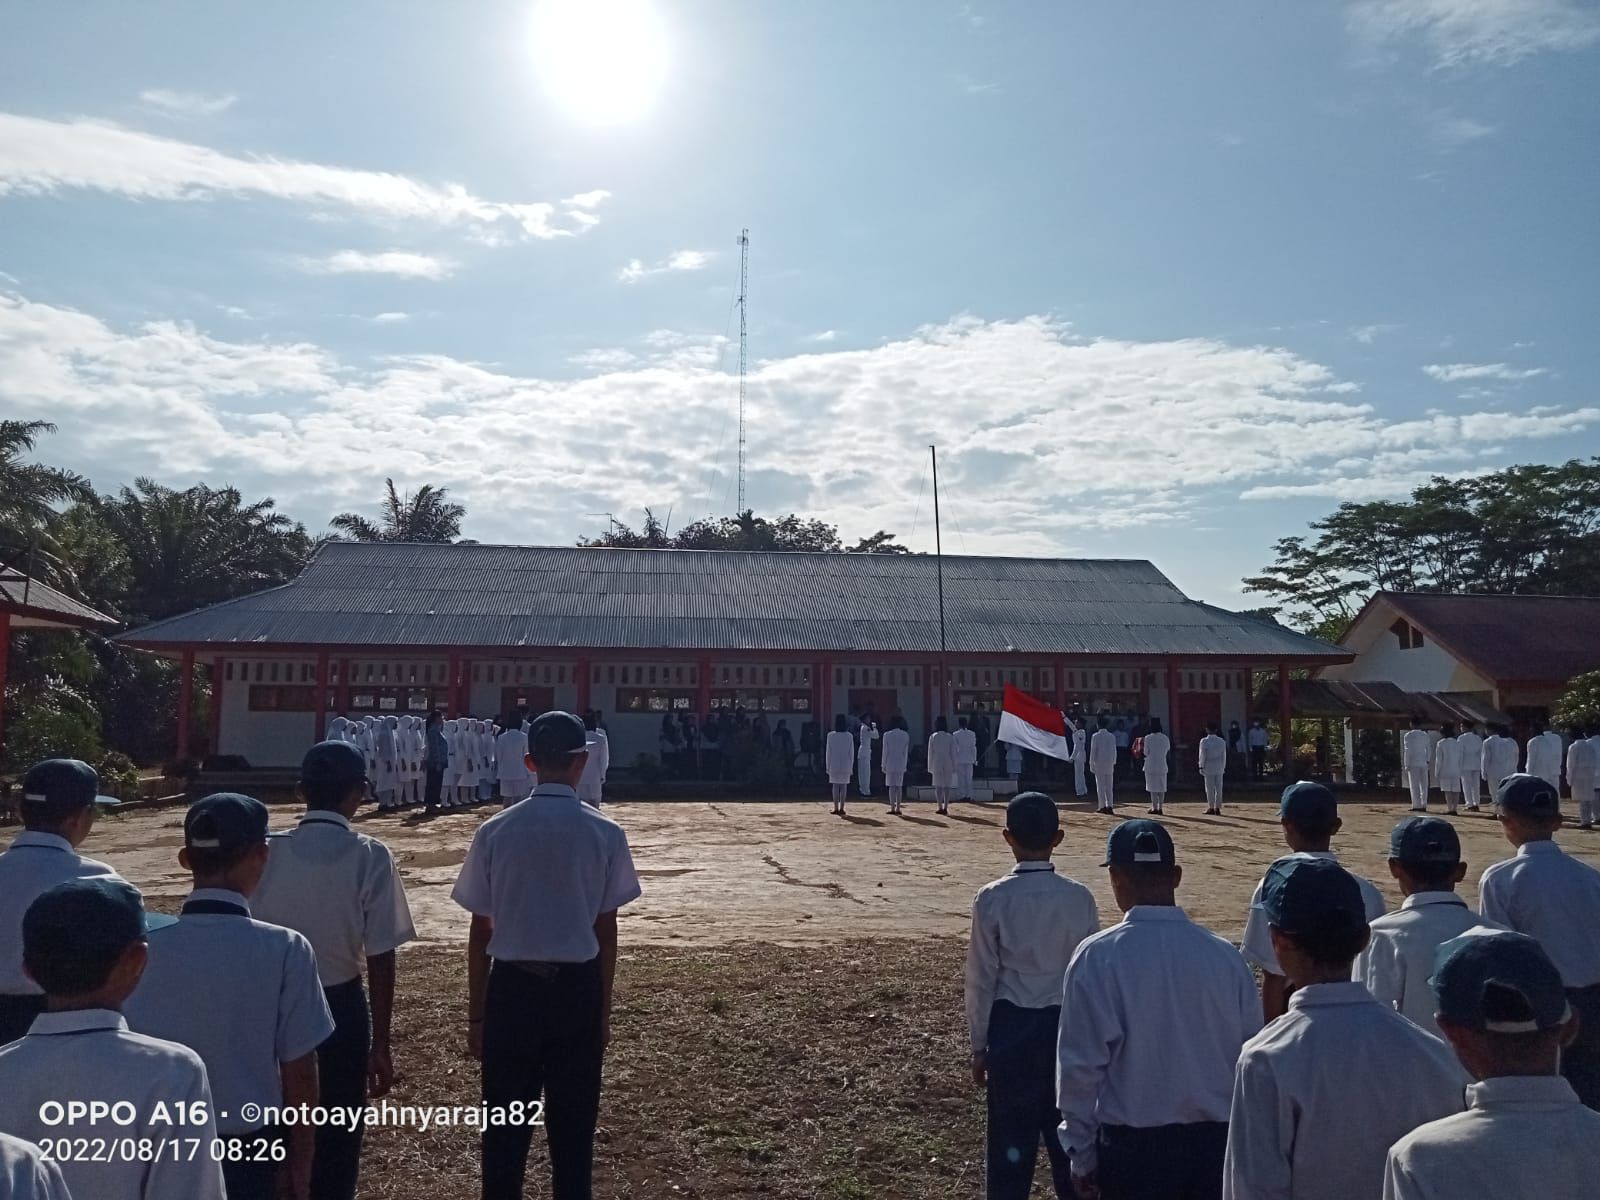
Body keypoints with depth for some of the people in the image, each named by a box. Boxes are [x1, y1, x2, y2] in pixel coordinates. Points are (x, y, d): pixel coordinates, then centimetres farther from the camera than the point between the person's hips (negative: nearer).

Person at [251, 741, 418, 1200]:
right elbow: (380, 958, -13)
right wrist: (381, 1044, -3)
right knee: (336, 1139, 14)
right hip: (339, 1008, -2)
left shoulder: (269, 851, -8)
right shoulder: (370, 857, -14)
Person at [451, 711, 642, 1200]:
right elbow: (606, 930, -2)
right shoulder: (605, 833, -7)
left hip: (512, 984, 1)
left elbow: (480, 931, 0)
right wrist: (603, 1008, 9)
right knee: (573, 1123, 13)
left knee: (506, 1124, 13)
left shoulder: (494, 831, -5)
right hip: (577, 986, 0)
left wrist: (476, 1013, 10)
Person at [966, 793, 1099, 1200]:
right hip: (1068, 1025, 2)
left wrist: (979, 1045, 4)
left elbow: (982, 979, -7)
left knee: (1011, 1140, 9)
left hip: (1011, 1027, -2)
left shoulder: (992, 899, -12)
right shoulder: (1080, 898, -6)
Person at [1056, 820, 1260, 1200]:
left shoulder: (1097, 957, -15)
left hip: (1133, 1144, -3)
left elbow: (1080, 1065, -12)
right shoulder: (1226, 956, -6)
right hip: (1216, 1142, 3)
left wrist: (1082, 1153, 1)